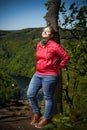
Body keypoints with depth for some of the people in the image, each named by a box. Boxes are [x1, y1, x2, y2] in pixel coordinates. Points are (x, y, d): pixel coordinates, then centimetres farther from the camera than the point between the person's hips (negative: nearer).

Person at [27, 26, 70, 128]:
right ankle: (36, 114, 27)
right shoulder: (39, 45, 8)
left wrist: (58, 68, -4)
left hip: (49, 76, -7)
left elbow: (66, 57, -10)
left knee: (48, 98, 7)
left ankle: (46, 118, 23)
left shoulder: (55, 46, -13)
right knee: (30, 95, 6)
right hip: (37, 74, 7)